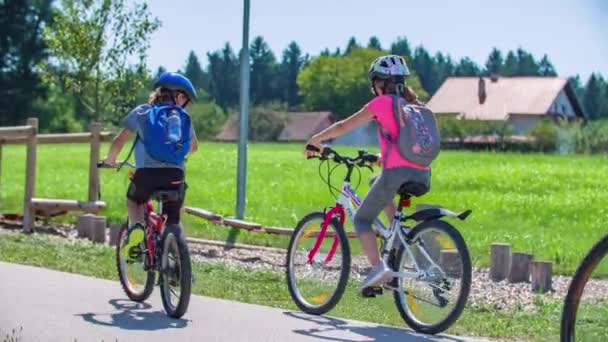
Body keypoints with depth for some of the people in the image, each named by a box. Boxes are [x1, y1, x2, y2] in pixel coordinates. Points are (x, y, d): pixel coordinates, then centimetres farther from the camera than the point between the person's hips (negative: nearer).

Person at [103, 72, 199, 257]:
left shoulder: (142, 112, 10)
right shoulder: (184, 117, 16)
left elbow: (119, 141, 8)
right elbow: (193, 147, 30)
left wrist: (110, 160, 26)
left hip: (146, 172, -1)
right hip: (175, 175, 1)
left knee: (134, 200, 29)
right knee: (172, 224, 16)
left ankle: (135, 227, 1)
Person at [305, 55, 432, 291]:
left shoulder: (382, 102, 3)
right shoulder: (413, 104, 21)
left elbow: (343, 126, 5)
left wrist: (316, 140, 19)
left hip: (398, 172, -7)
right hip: (422, 175, 7)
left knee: (362, 219, 8)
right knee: (384, 195, 36)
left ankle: (377, 267, -13)